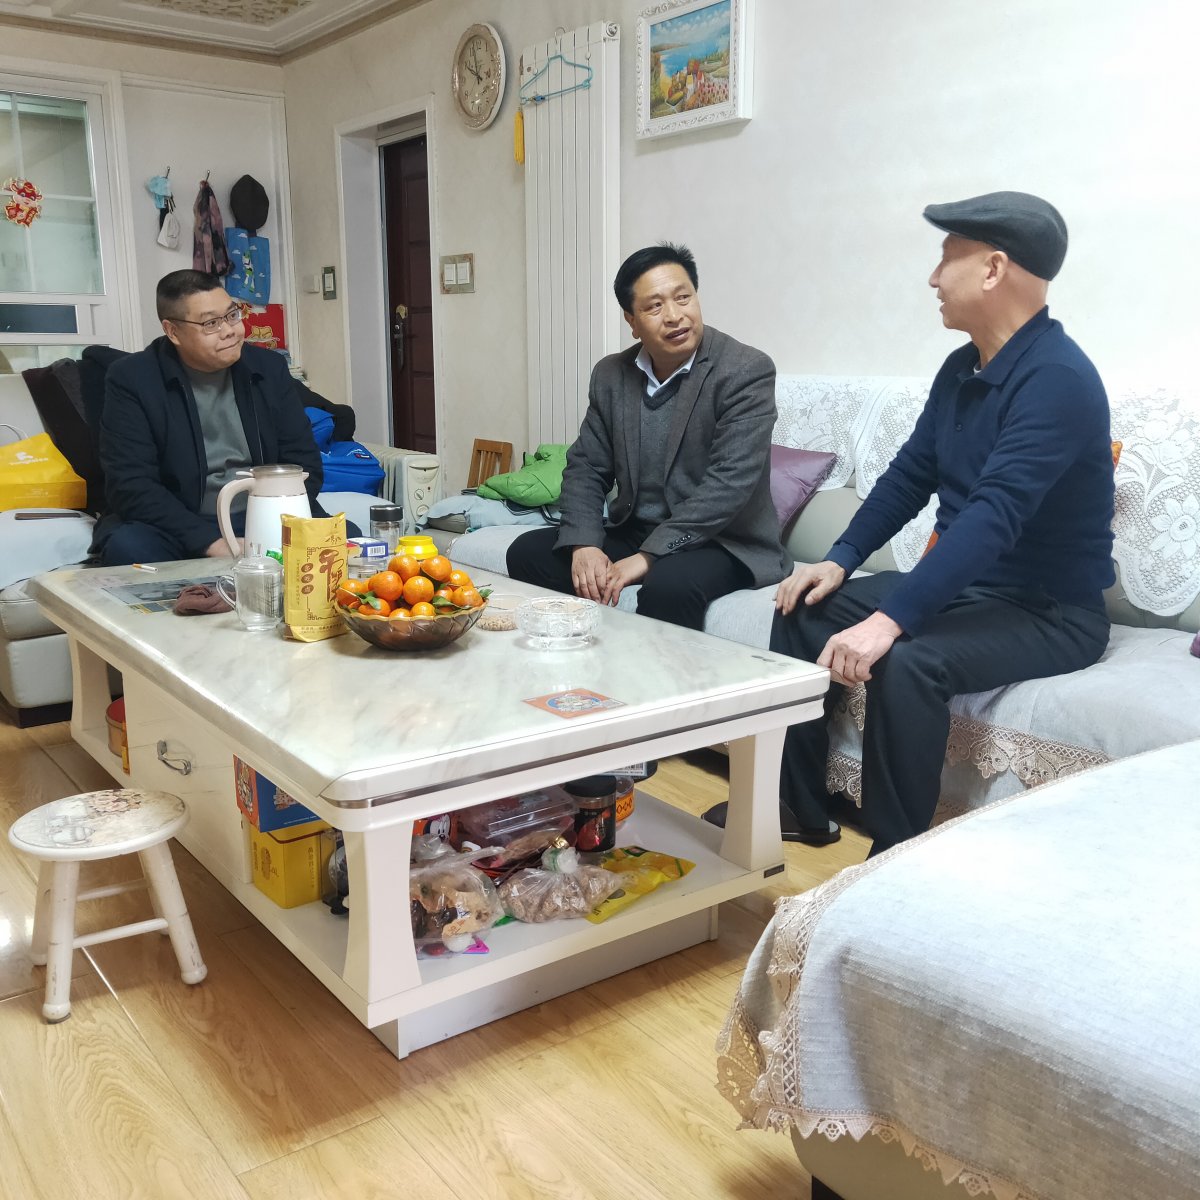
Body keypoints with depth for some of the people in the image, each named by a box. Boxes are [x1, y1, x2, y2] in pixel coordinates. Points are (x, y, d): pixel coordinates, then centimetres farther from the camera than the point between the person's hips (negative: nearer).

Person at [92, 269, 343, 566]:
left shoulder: (269, 368, 5)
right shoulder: (131, 378, -6)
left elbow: (304, 463, 3)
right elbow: (132, 485, -14)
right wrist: (215, 544, -26)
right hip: (178, 528, -2)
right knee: (126, 548, -34)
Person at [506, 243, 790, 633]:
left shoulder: (746, 371, -14)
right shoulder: (610, 375, 4)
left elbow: (730, 481, -23)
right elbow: (585, 468, 5)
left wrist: (648, 557, -27)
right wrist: (585, 545, -14)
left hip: (723, 542, -5)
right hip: (632, 533, 6)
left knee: (667, 584, -35)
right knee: (527, 552, -8)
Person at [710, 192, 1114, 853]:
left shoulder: (1057, 378, -23)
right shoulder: (962, 369, 6)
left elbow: (994, 516, -34)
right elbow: (911, 474, 14)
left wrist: (890, 621, -40)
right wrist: (840, 560, 3)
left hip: (1049, 611, -9)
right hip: (961, 586, 9)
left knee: (906, 661, -34)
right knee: (804, 610, 2)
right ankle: (798, 810, 11)